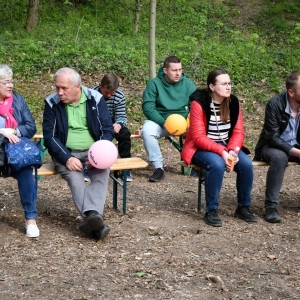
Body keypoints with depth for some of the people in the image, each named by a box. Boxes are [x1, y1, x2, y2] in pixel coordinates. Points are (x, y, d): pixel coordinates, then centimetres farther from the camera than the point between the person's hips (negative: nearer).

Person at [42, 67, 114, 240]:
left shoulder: (96, 99, -1)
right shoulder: (52, 103, -2)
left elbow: (108, 130, -1)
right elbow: (49, 136, -4)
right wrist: (66, 158, -18)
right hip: (66, 153, -1)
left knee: (102, 173, -31)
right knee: (74, 177, -31)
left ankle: (92, 216, -50)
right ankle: (95, 219, -49)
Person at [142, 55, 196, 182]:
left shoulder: (188, 84, 1)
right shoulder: (154, 84, -6)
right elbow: (148, 108, -12)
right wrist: (164, 123, -26)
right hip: (159, 120, -1)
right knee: (147, 130, -33)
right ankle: (158, 167, -23)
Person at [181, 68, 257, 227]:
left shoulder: (233, 102, -2)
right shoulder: (199, 103, -18)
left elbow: (238, 132, -2)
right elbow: (199, 138, -21)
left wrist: (233, 151, -21)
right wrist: (222, 152, -30)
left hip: (227, 147, 5)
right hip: (202, 148, -5)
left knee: (246, 164, -22)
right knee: (217, 164, -35)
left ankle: (243, 207, -1)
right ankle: (211, 211, -20)